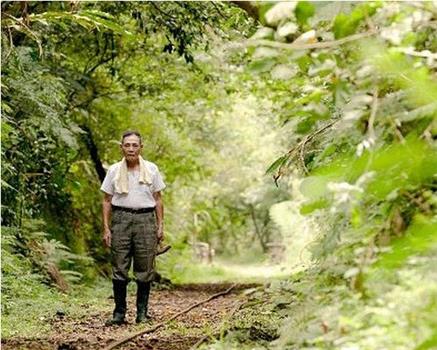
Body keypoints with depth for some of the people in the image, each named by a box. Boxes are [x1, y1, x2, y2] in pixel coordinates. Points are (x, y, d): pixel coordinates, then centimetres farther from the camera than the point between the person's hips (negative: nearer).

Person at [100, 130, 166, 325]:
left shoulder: (151, 169, 7)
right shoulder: (114, 171, 6)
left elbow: (158, 199, 10)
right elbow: (107, 201, 7)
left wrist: (160, 225, 2)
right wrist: (106, 228, 0)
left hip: (145, 218, 0)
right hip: (121, 219, 0)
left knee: (145, 269, 2)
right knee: (119, 268, -1)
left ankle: (142, 312, 11)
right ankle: (119, 312, 4)